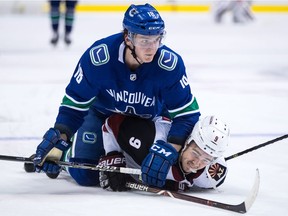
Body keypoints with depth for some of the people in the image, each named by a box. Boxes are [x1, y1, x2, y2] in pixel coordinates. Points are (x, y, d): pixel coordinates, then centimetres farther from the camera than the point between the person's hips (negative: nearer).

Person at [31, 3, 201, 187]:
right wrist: (59, 140, -34)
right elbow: (74, 104, -22)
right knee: (85, 175, -12)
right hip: (103, 115, -1)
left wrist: (171, 149, -42)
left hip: (152, 120, 1)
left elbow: (186, 114, -27)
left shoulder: (171, 63, -32)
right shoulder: (98, 56, -33)